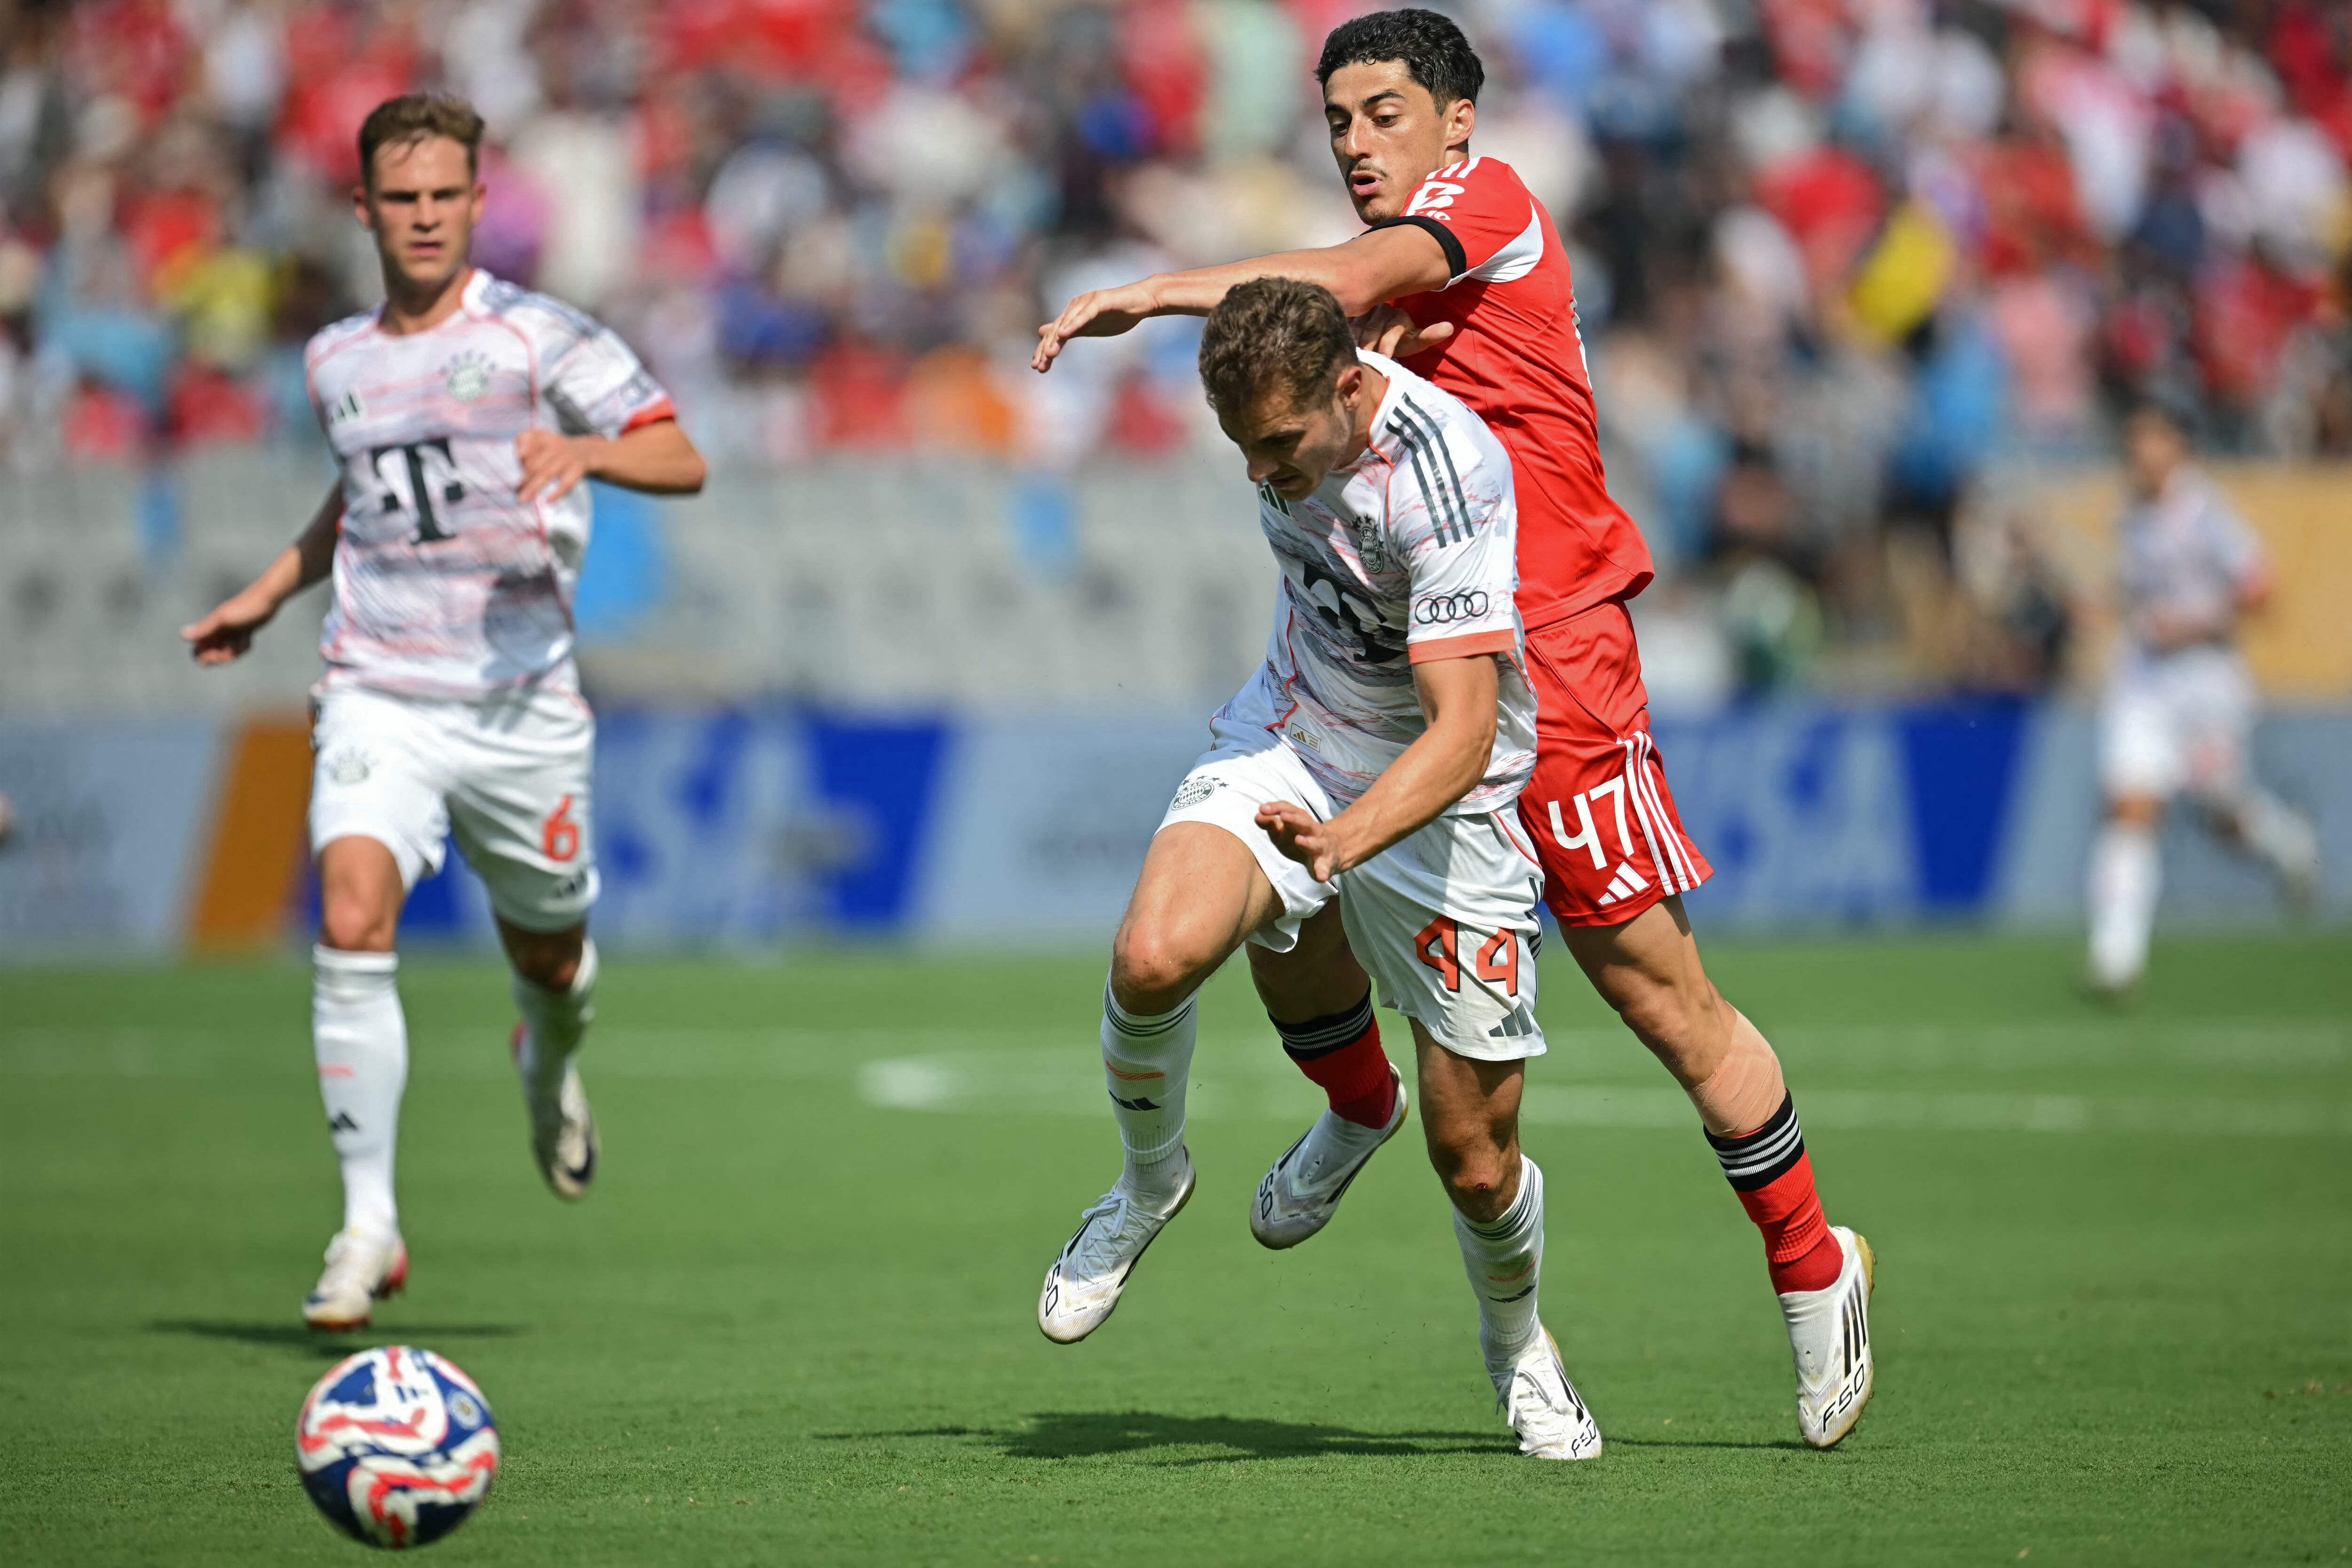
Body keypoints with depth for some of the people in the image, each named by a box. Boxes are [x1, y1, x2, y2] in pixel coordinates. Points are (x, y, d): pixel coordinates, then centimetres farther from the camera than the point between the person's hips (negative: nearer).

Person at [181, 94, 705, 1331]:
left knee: (547, 953, 12)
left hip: (521, 705, -2)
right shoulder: (336, 363, 11)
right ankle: (368, 1223, -18)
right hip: (379, 698, 2)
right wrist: (269, 594, 26)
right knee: (352, 919, -21)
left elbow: (682, 461, -11)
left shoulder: (534, 337, -4)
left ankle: (550, 1063, 52)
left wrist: (588, 451, -29)